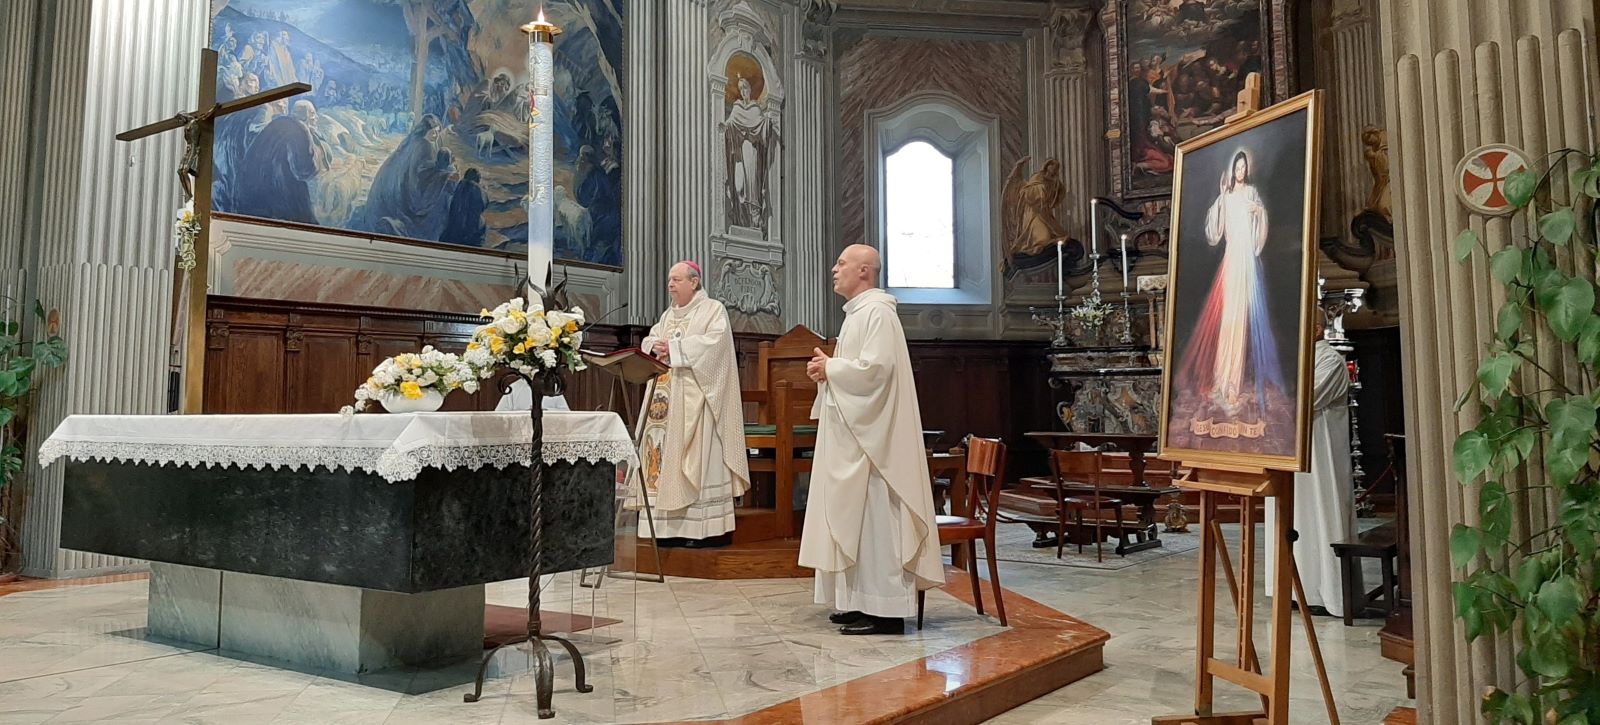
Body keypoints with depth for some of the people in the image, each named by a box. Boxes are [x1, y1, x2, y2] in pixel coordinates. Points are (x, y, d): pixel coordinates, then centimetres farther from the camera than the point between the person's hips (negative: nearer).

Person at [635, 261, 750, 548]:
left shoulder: (713, 309, 0)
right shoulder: (668, 315, 22)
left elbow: (714, 342, -16)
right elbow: (649, 340, 15)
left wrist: (674, 347, -15)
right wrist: (656, 347, -8)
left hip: (696, 398, -7)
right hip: (666, 399, 7)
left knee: (698, 459, -10)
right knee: (665, 457, 2)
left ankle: (704, 528, -9)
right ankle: (670, 526, 5)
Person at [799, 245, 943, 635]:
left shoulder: (877, 312, -13)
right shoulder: (859, 313, 19)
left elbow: (875, 367, -23)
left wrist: (831, 367, -11)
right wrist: (829, 368, 6)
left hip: (871, 436, -11)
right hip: (854, 433, 11)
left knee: (872, 515, -8)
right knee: (856, 516, 11)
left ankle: (886, 611, -3)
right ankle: (864, 602, 17)